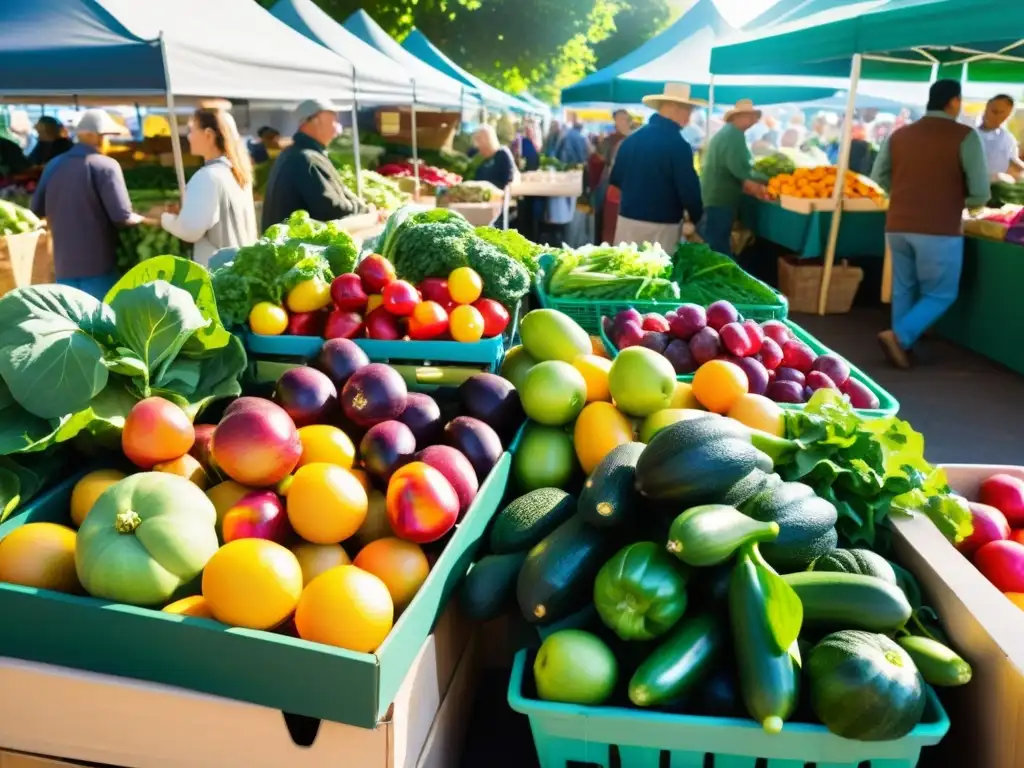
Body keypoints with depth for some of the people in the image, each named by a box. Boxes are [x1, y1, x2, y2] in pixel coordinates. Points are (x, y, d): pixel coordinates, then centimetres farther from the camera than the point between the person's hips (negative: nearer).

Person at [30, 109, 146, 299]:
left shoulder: (54, 165, 7)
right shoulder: (105, 166, -11)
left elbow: (37, 209, 14)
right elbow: (122, 217, -17)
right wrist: (143, 219, 2)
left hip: (64, 264, 5)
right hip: (98, 265, -5)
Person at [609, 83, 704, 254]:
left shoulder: (631, 139, 7)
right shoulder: (677, 144, -13)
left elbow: (616, 179, 15)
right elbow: (689, 189, -14)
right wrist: (696, 218, 2)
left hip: (627, 220, 6)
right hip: (661, 225, -6)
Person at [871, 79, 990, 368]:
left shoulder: (899, 134, 6)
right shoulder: (965, 136, -6)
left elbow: (879, 177, 8)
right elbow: (980, 194, -7)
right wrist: (957, 200, 13)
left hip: (897, 226, 5)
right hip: (940, 229, -5)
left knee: (903, 289, 16)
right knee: (940, 294, 7)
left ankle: (902, 345, 18)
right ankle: (899, 336, -9)